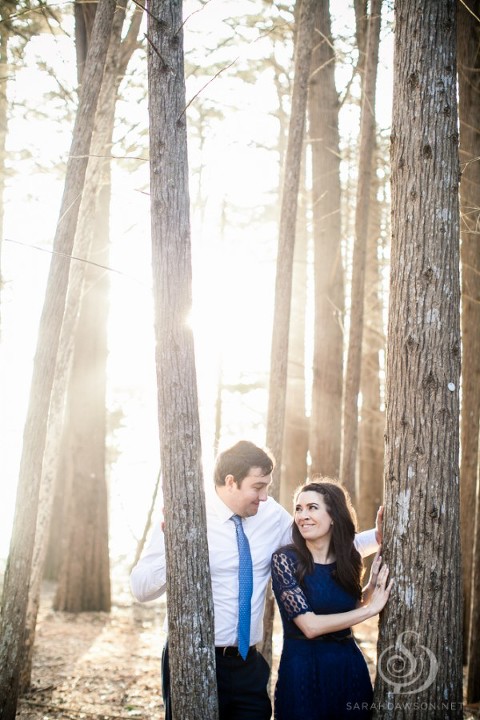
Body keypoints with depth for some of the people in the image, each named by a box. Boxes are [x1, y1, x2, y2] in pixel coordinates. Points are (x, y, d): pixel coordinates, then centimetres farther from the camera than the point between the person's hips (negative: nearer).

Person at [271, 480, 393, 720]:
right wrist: (371, 608, -15)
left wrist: (374, 579, 1)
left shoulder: (349, 558, 2)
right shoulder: (285, 559, -12)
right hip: (303, 669, -5)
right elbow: (309, 626, -20)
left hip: (349, 666, 5)